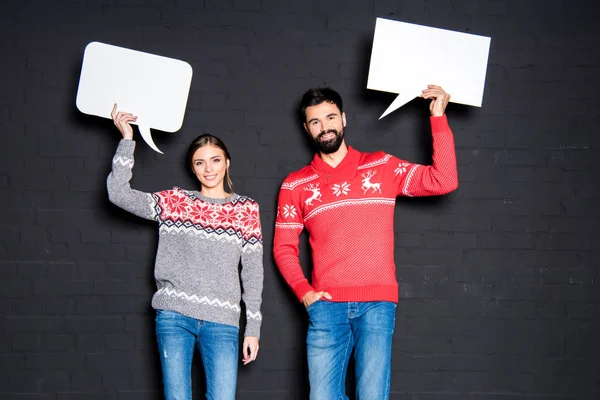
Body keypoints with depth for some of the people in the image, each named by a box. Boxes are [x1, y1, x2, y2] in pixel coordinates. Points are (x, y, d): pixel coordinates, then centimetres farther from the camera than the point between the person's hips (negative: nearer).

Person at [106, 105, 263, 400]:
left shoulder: (246, 209, 9)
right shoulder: (173, 202, 10)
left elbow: (253, 270, 7)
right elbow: (118, 193, 0)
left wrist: (253, 328, 4)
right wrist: (127, 139, -4)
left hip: (221, 320, 0)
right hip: (174, 316, 1)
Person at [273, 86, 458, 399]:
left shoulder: (382, 167, 9)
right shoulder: (295, 185, 11)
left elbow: (443, 181, -1)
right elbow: (283, 247, 13)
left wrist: (438, 118, -4)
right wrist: (303, 291, -2)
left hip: (377, 303, -1)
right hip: (326, 306, 1)